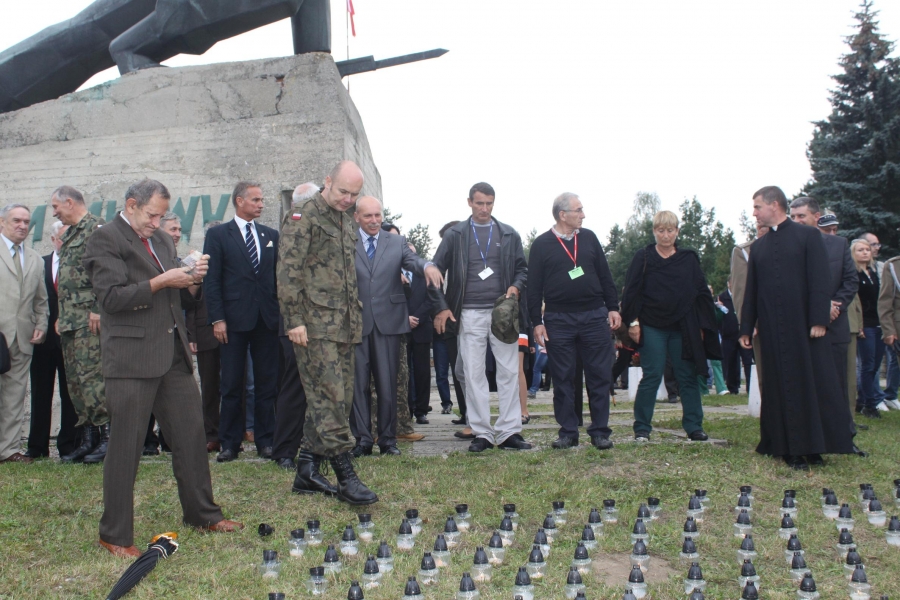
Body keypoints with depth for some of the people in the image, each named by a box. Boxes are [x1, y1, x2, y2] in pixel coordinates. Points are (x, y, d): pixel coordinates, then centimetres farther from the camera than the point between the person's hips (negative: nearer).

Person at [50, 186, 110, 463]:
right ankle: (88, 439, 16)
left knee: (91, 377, -11)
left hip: (89, 319, -10)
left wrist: (98, 309, -21)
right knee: (75, 381, 10)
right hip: (69, 321, 10)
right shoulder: (69, 235, 21)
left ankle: (107, 436, -5)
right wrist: (62, 316, 20)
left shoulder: (96, 228, -8)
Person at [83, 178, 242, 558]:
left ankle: (202, 514, 25)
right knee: (126, 448, -1)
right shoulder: (105, 239, -4)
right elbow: (112, 297, -15)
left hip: (174, 355, 7)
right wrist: (160, 282, -18)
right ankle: (115, 536, 11)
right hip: (132, 358, -7)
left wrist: (191, 281, 1)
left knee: (191, 436, 11)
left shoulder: (162, 240, 19)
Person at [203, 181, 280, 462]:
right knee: (232, 385, 3)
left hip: (267, 319, 3)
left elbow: (278, 275, 12)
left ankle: (265, 441, 13)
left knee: (267, 385, 5)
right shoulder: (218, 235, 3)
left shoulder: (271, 235, 14)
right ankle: (229, 443, 12)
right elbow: (211, 280, -2)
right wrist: (217, 318, -10)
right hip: (234, 319, -3)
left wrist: (280, 311, 3)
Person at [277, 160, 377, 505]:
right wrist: (294, 320, -17)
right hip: (315, 326, -8)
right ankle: (346, 477, -6)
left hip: (344, 327, 9)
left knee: (336, 399, 9)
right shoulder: (303, 217, -6)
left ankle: (307, 473, 18)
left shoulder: (348, 224, 19)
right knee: (329, 398, -9)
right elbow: (288, 271, -13)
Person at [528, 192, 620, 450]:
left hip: (594, 316, 2)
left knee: (600, 376, 2)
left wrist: (613, 308, 5)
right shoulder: (541, 244, 1)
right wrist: (537, 322, -4)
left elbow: (605, 276, 12)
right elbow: (534, 287, 1)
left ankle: (600, 431, 10)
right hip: (558, 320, -2)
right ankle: (568, 432, 13)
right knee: (563, 379, 3)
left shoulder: (589, 238, 9)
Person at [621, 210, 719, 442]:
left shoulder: (689, 259, 7)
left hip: (683, 329, 2)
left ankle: (694, 427, 14)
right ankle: (642, 428, 6)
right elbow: (631, 292, 0)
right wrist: (633, 322, -7)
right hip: (652, 328, -2)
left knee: (688, 377, 5)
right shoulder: (643, 258, 2)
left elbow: (702, 293, 8)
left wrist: (701, 326, 3)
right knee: (651, 377, -2)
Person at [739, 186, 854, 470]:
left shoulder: (808, 236, 2)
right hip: (772, 328, 4)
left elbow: (820, 280, -5)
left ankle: (814, 446, 9)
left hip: (806, 325, -3)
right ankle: (791, 448, 8)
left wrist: (819, 320, -13)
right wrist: (746, 328, 9)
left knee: (814, 383, -1)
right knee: (782, 388, 3)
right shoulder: (759, 246, 15)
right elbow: (751, 291, 14)